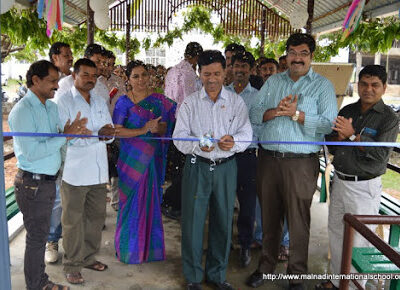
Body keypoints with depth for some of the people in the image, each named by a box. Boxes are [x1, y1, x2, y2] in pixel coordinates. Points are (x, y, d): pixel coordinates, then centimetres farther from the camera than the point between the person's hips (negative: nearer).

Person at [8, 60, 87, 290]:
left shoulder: (52, 107, 10)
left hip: (49, 181, 8)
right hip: (32, 183, -8)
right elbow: (31, 152, -24)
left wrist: (72, 132, -9)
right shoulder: (22, 111, -17)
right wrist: (65, 136, -23)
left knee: (41, 234, 19)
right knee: (36, 237, 4)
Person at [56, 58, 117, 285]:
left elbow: (110, 132, 11)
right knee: (73, 220, 5)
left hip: (99, 171, 6)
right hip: (75, 172, -6)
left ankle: (88, 257, 32)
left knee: (96, 217, 15)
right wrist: (97, 134, -24)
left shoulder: (100, 101, 14)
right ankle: (72, 265, 20)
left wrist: (109, 133, -13)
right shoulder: (64, 102, -6)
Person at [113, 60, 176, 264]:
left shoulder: (159, 100, 6)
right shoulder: (124, 102, -2)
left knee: (151, 200, 7)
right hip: (132, 157, -2)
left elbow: (165, 127, 7)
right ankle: (130, 248, 20)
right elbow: (117, 130, -10)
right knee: (132, 200, 2)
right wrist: (143, 130, -20)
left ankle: (150, 246, 24)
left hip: (153, 158, 3)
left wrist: (158, 128, -14)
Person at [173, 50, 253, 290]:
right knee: (193, 219, 4)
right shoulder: (190, 102, 2)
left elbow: (246, 133, -4)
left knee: (223, 221, 10)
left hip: (226, 167, 1)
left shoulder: (237, 102, 4)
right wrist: (198, 144, -25)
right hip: (197, 166, -1)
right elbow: (179, 136, -5)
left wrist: (233, 142, -26)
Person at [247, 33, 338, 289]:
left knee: (298, 221, 5)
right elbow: (255, 114, 5)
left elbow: (329, 124, -10)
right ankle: (267, 265, 34)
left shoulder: (323, 85, 1)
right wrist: (276, 111, -13)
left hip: (301, 163, -3)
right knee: (269, 217, 15)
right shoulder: (273, 81, 13)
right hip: (269, 159, 4)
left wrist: (296, 114, -16)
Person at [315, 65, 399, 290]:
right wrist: (339, 136, -10)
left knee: (359, 241, 0)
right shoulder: (347, 111, 9)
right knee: (336, 232, 16)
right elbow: (331, 146, 11)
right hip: (340, 181, 6)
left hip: (364, 187, -6)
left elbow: (381, 155, -18)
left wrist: (352, 135, -20)